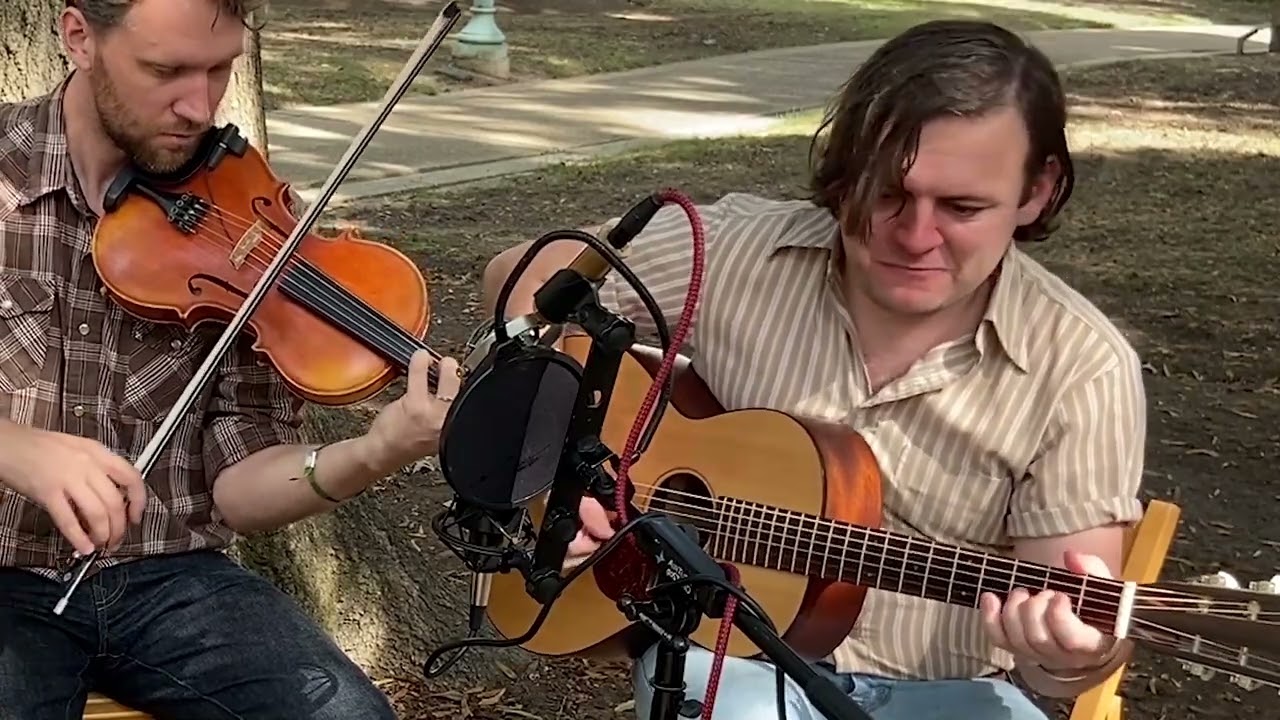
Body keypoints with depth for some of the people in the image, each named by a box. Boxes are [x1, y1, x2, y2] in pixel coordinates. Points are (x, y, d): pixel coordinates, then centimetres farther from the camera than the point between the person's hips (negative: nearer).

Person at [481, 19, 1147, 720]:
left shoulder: (1083, 371, -14)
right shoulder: (733, 250, -10)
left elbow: (1087, 635, -12)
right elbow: (527, 274, 3)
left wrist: (1075, 657, -36)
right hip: (724, 647, -2)